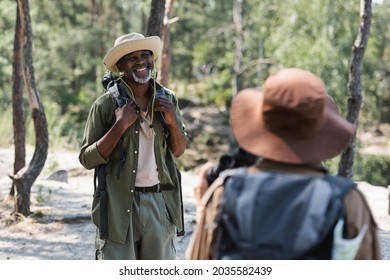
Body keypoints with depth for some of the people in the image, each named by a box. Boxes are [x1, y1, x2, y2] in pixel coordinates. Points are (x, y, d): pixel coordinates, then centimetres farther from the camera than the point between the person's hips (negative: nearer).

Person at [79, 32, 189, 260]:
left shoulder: (167, 99, 7)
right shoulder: (106, 104, -5)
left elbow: (179, 151, 16)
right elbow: (87, 159, -6)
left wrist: (172, 121, -3)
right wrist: (119, 127, -17)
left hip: (160, 203, 4)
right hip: (119, 204, -4)